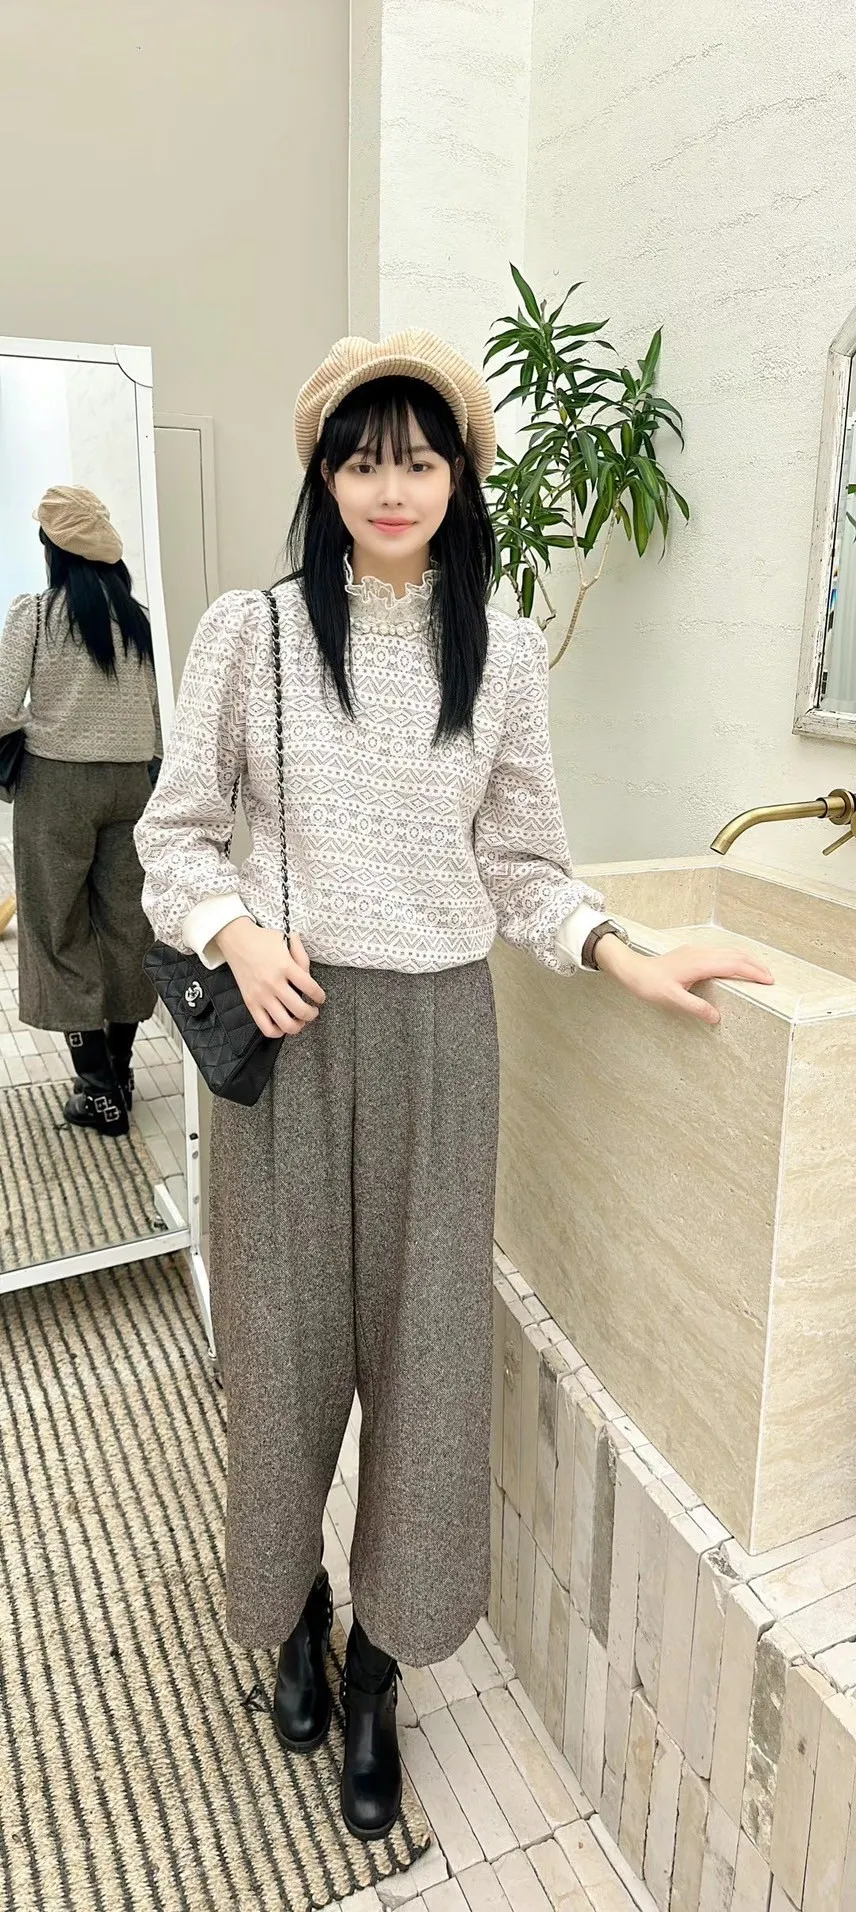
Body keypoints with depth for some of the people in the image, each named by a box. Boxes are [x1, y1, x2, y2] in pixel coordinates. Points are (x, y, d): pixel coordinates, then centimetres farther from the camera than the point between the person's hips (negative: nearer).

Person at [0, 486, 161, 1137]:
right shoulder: (139, 618, 3)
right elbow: (160, 713, 5)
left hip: (58, 783, -4)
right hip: (131, 783, 4)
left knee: (61, 932, 6)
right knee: (127, 923, 12)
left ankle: (100, 1090, 8)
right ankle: (121, 1069, 23)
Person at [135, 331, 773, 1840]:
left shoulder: (502, 652, 4)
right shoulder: (250, 630, -1)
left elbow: (521, 861, 7)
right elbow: (177, 831, 4)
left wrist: (623, 959, -6)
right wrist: (234, 933, -14)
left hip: (437, 1032, 1)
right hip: (289, 1026, -1)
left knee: (424, 1343, 8)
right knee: (286, 1332, 10)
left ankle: (375, 1674, 32)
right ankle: (293, 1609, 41)